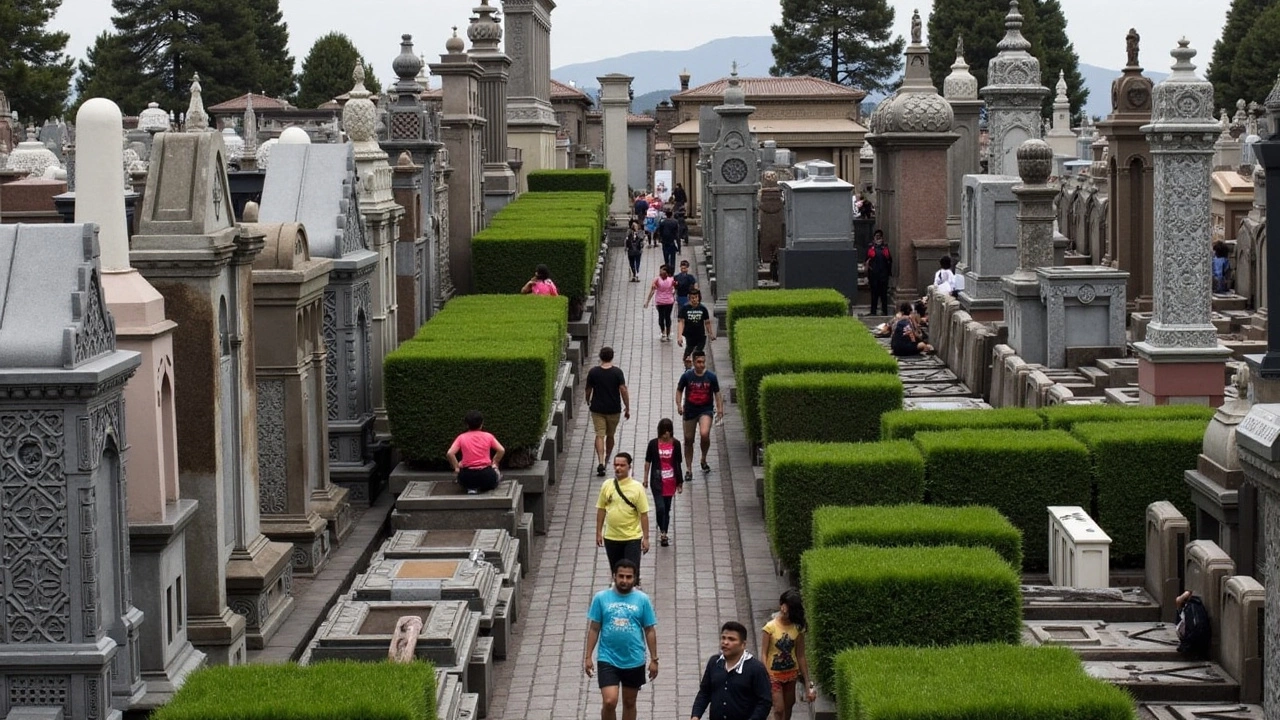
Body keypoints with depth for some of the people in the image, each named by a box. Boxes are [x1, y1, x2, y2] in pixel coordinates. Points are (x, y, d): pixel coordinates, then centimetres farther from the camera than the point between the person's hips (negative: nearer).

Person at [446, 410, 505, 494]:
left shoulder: (461, 438, 3)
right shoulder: (488, 436, 4)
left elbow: (450, 453, -8)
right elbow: (501, 450, 0)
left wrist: (457, 467, 5)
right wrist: (494, 463, 14)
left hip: (467, 476, -2)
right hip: (486, 474, 2)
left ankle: (471, 487, 6)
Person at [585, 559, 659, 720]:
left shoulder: (642, 599, -2)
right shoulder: (601, 598, -3)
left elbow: (650, 631, 4)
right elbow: (594, 629, 2)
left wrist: (654, 659, 3)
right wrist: (588, 656, 0)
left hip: (634, 661, 1)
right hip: (607, 660, -1)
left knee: (629, 703, 13)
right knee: (609, 702, -13)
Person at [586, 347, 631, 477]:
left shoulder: (593, 372, -6)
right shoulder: (617, 372, -10)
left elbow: (588, 390, 2)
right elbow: (623, 390, -13)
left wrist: (588, 402, 23)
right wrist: (627, 408, -4)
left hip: (597, 409, 0)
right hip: (614, 409, 0)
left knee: (599, 435, -2)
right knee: (610, 435, 18)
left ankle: (600, 462, -19)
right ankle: (608, 459, 34)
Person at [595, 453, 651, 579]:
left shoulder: (637, 487, -9)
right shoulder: (606, 485, 1)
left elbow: (643, 514, -8)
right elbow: (601, 510, 9)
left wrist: (646, 538, -9)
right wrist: (599, 533, 8)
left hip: (632, 538, -4)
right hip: (611, 538, 4)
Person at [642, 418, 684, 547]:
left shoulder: (675, 444, -2)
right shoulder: (653, 444, -5)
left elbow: (678, 463, 4)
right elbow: (648, 462, 3)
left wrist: (680, 482, 6)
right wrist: (646, 478, 3)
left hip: (670, 481, 2)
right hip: (657, 481, -2)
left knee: (667, 508, 9)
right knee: (660, 507, -12)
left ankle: (663, 534, 19)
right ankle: (662, 532, 4)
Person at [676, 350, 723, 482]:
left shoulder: (711, 377, -4)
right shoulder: (687, 376, -5)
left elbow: (717, 393, 5)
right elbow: (679, 390, 7)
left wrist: (720, 408, -6)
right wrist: (679, 405, -7)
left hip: (706, 410, -1)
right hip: (689, 411, 1)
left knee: (704, 434, -25)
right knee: (688, 440, 5)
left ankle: (704, 459, 3)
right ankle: (688, 470, 19)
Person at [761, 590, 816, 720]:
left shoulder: (798, 628, -4)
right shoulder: (770, 627, -14)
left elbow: (800, 656, 1)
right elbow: (763, 654, -13)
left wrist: (808, 681, 1)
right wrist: (765, 677, -23)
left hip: (791, 674, 4)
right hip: (774, 675, -4)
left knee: (788, 708, 14)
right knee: (779, 709, -8)